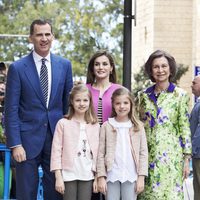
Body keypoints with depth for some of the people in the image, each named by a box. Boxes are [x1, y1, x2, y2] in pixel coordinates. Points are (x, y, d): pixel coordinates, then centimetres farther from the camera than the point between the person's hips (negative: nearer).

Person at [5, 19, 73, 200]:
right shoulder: (17, 68, -4)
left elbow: (68, 103, 12)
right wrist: (15, 144, -12)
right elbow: (11, 110, -5)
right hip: (28, 139, -3)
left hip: (56, 137, 3)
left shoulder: (65, 65, 6)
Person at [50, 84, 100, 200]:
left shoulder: (95, 126, 6)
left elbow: (97, 153, 8)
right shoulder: (63, 123, -3)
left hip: (87, 176, 2)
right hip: (68, 175, -2)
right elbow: (56, 150, -4)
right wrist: (58, 177, -8)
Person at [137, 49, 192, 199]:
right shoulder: (143, 95, 9)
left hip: (171, 155, -3)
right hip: (147, 155, 3)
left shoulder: (180, 95, 0)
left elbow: (185, 128, -1)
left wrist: (186, 159, -5)